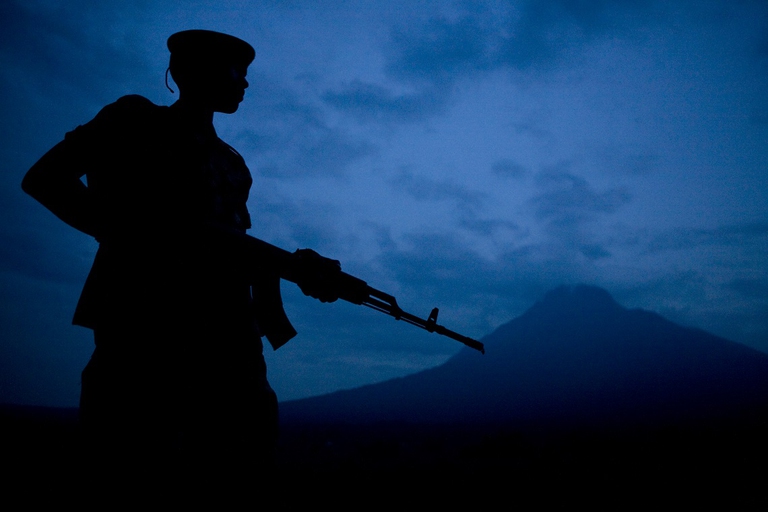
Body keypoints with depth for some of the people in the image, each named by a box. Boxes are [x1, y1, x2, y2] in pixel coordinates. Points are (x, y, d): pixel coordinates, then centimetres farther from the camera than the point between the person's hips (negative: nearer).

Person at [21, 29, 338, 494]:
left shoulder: (229, 161, 29)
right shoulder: (137, 121, 11)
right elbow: (44, 178, 2)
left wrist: (297, 265, 1)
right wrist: (131, 233, -12)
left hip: (226, 324, 6)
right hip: (142, 313, -6)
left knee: (234, 461, -3)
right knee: (136, 463, -12)